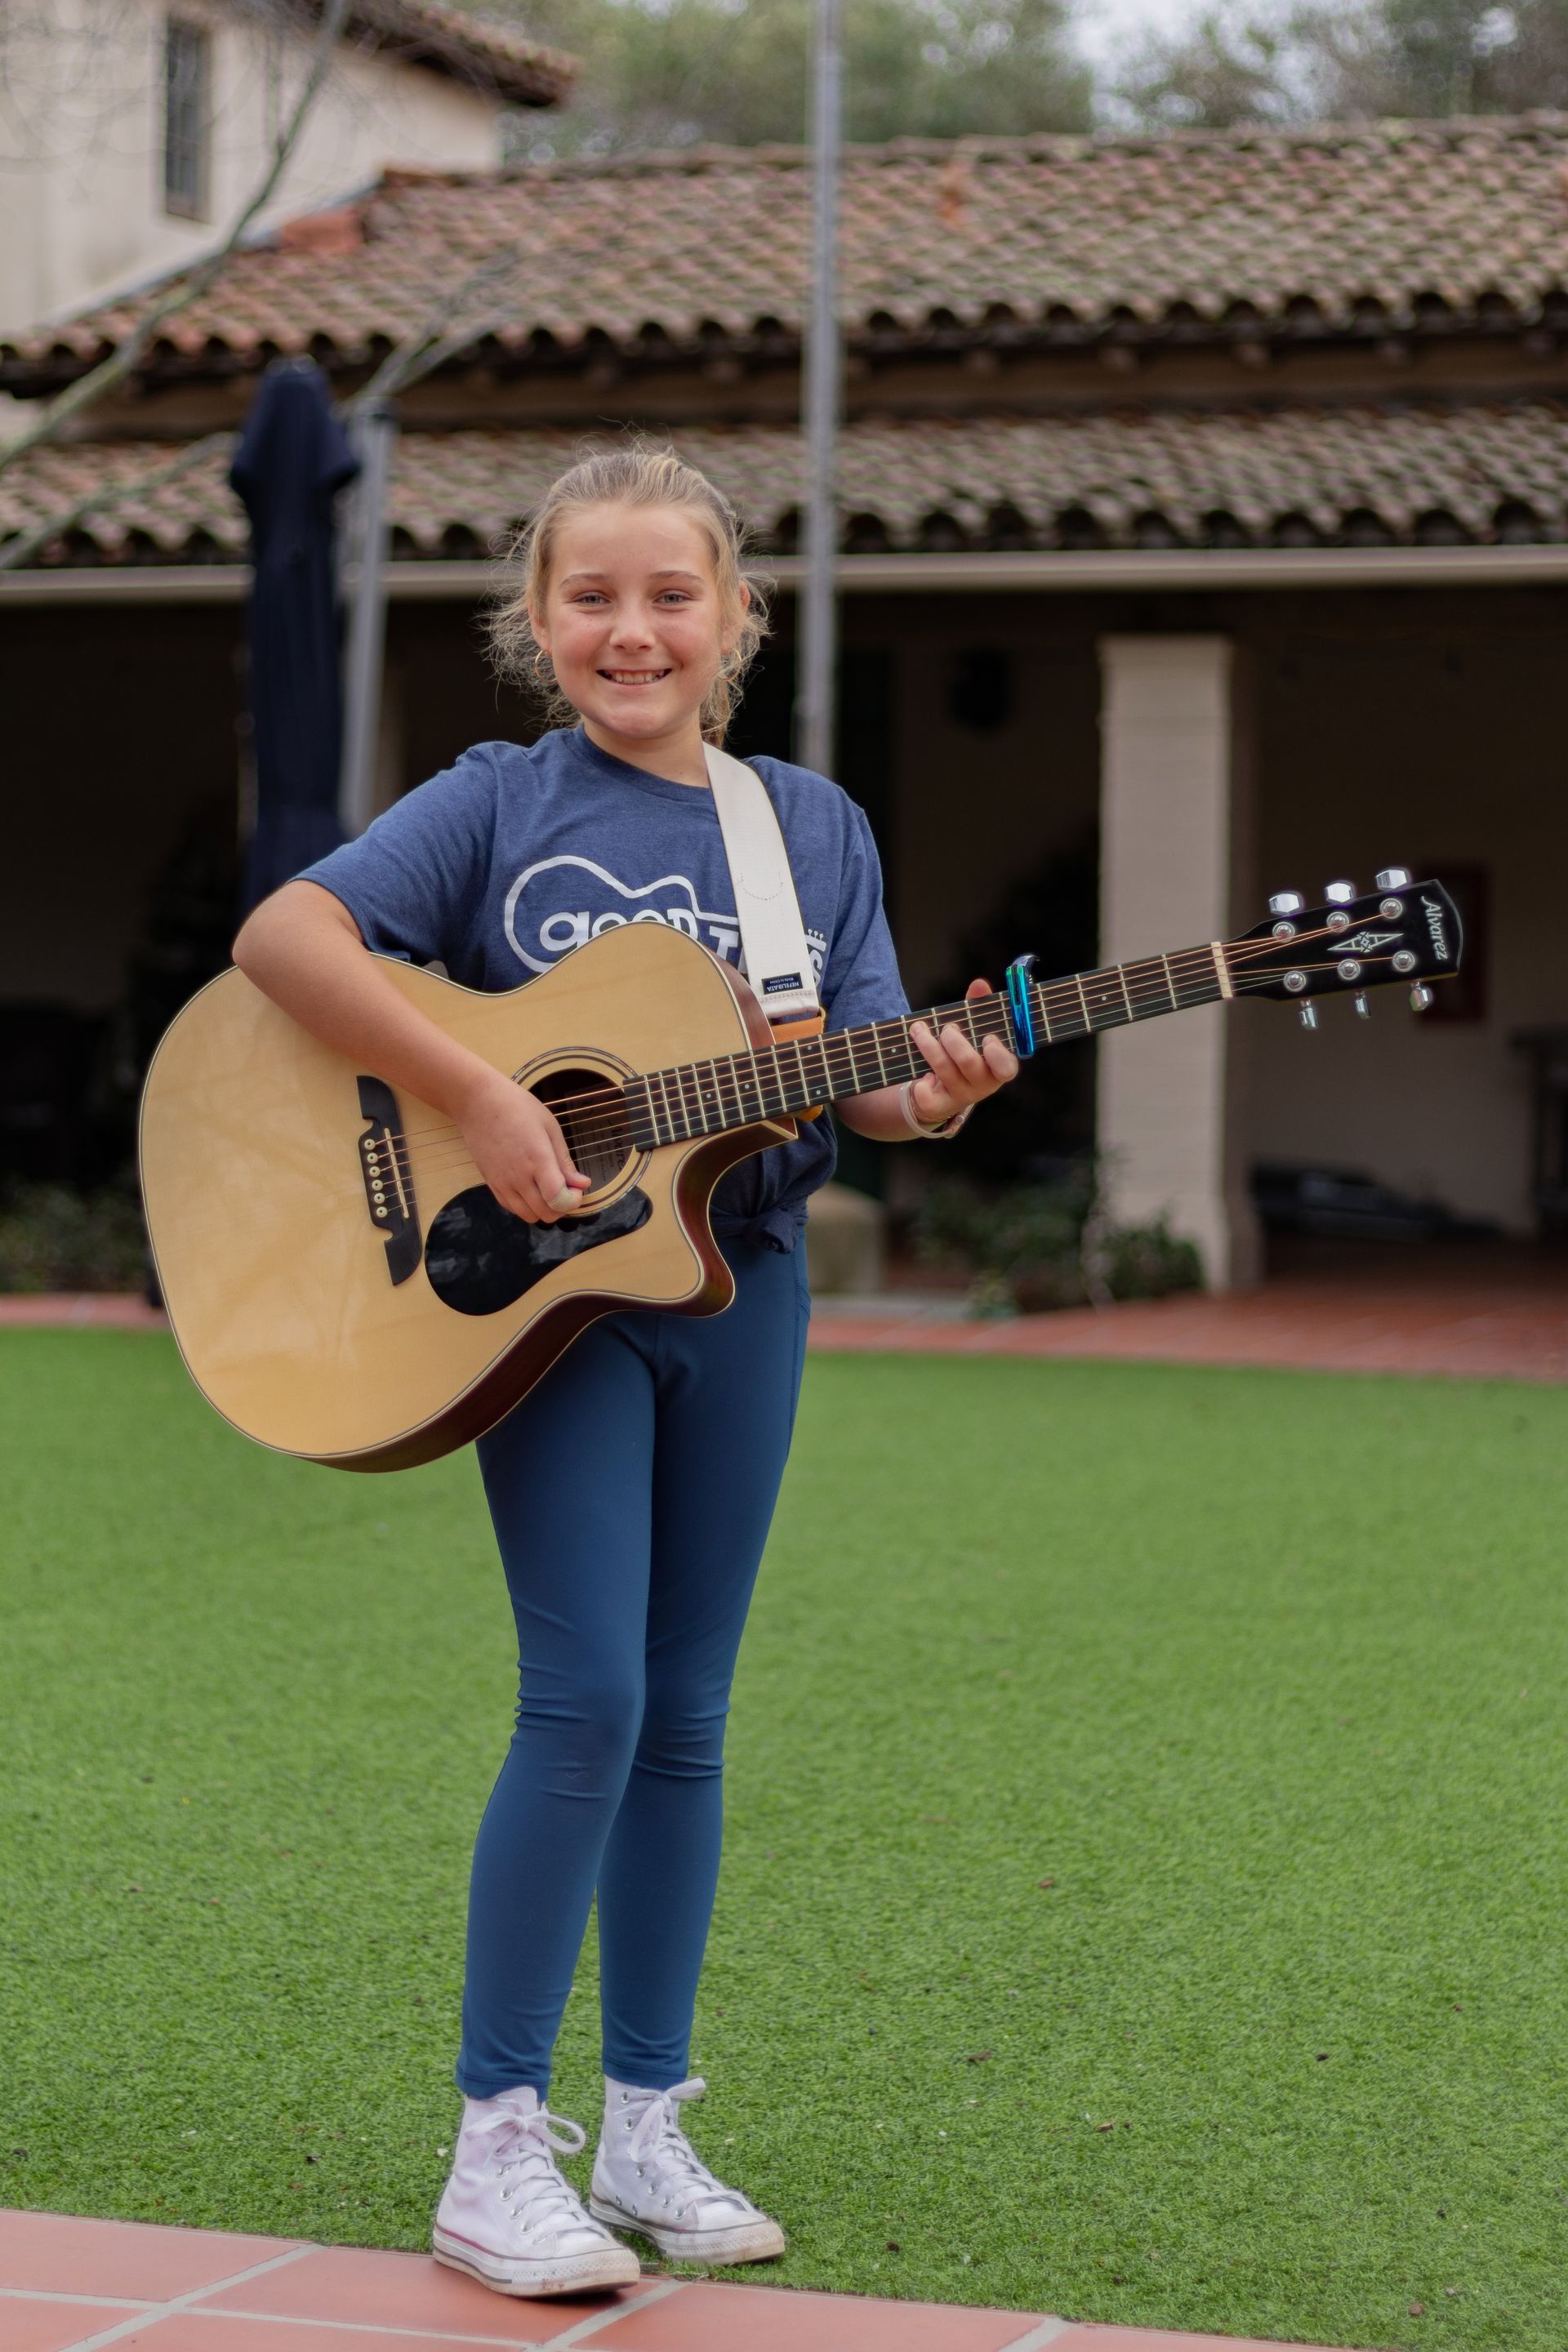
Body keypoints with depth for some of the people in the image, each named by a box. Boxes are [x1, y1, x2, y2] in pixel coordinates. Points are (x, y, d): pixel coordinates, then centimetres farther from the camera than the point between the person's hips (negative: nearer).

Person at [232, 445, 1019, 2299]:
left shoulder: (815, 826, 8)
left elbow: (859, 1078, 6)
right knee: (587, 1700, -11)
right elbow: (282, 933, -16)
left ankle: (643, 2130, 19)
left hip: (738, 1286, 4)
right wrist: (475, 1098, -24)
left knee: (685, 1716, 9)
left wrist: (930, 1097, -17)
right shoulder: (500, 804, -4)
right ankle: (498, 2151, -2)